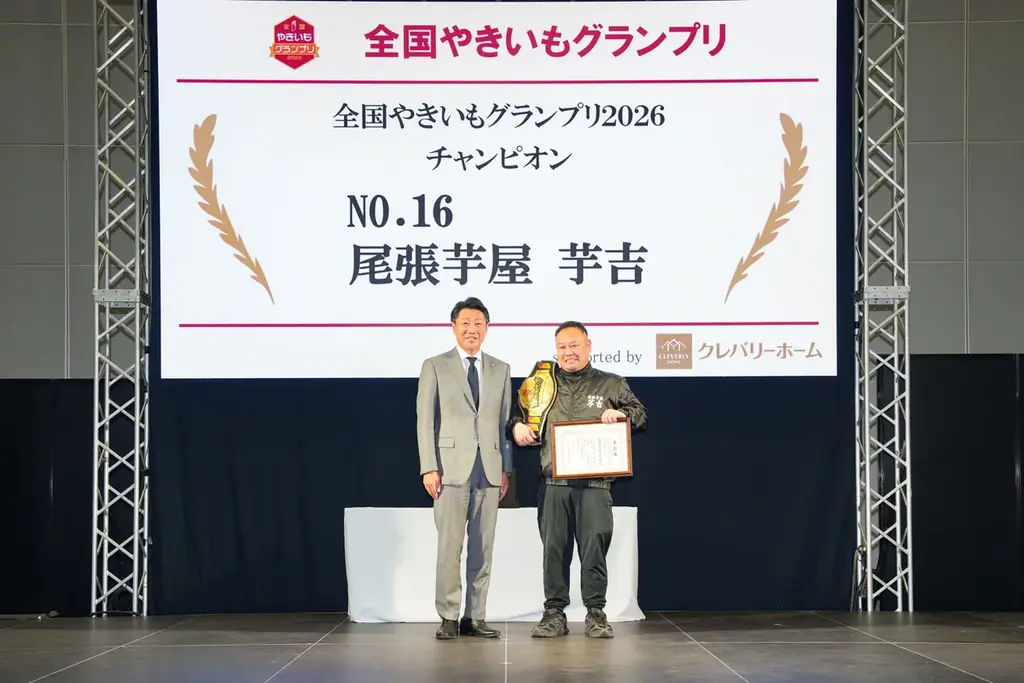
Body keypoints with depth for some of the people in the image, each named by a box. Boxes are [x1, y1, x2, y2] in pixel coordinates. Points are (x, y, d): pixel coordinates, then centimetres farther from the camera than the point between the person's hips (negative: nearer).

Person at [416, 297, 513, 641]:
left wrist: (506, 469, 7)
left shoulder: (501, 370, 13)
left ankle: (475, 617, 10)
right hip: (451, 467, -3)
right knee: (449, 547, -5)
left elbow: (505, 422, 13)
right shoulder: (435, 367, 4)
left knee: (483, 547, 4)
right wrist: (428, 468, -7)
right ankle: (449, 618, 2)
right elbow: (425, 420, 0)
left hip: (489, 470, 3)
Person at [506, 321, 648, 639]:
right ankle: (554, 613, 9)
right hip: (554, 482, 1)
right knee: (554, 547, 2)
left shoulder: (611, 384, 12)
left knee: (595, 546, -5)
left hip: (595, 483, -1)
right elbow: (515, 413, 22)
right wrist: (516, 426, 0)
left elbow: (640, 414, 10)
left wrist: (622, 413, -10)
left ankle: (595, 613, 5)